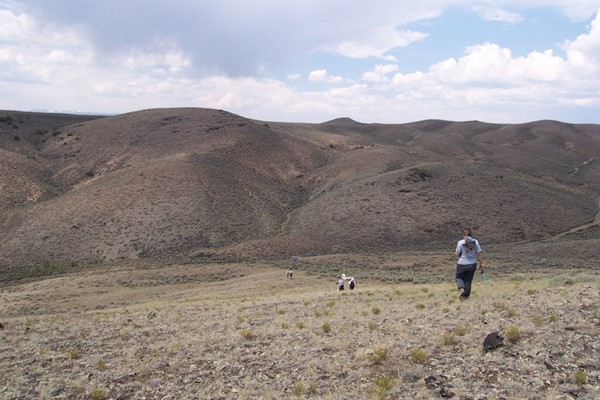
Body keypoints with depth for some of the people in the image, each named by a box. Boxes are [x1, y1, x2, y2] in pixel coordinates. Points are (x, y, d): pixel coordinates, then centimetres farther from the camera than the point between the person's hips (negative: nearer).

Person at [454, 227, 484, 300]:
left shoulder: (460, 242, -11)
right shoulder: (475, 242, -3)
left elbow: (457, 254, -9)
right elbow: (479, 254, -2)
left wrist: (455, 253, 13)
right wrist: (481, 264, 7)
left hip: (462, 264, -3)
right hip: (472, 264, 3)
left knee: (459, 278, 17)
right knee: (468, 280, 16)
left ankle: (461, 289, -9)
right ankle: (466, 295, 17)